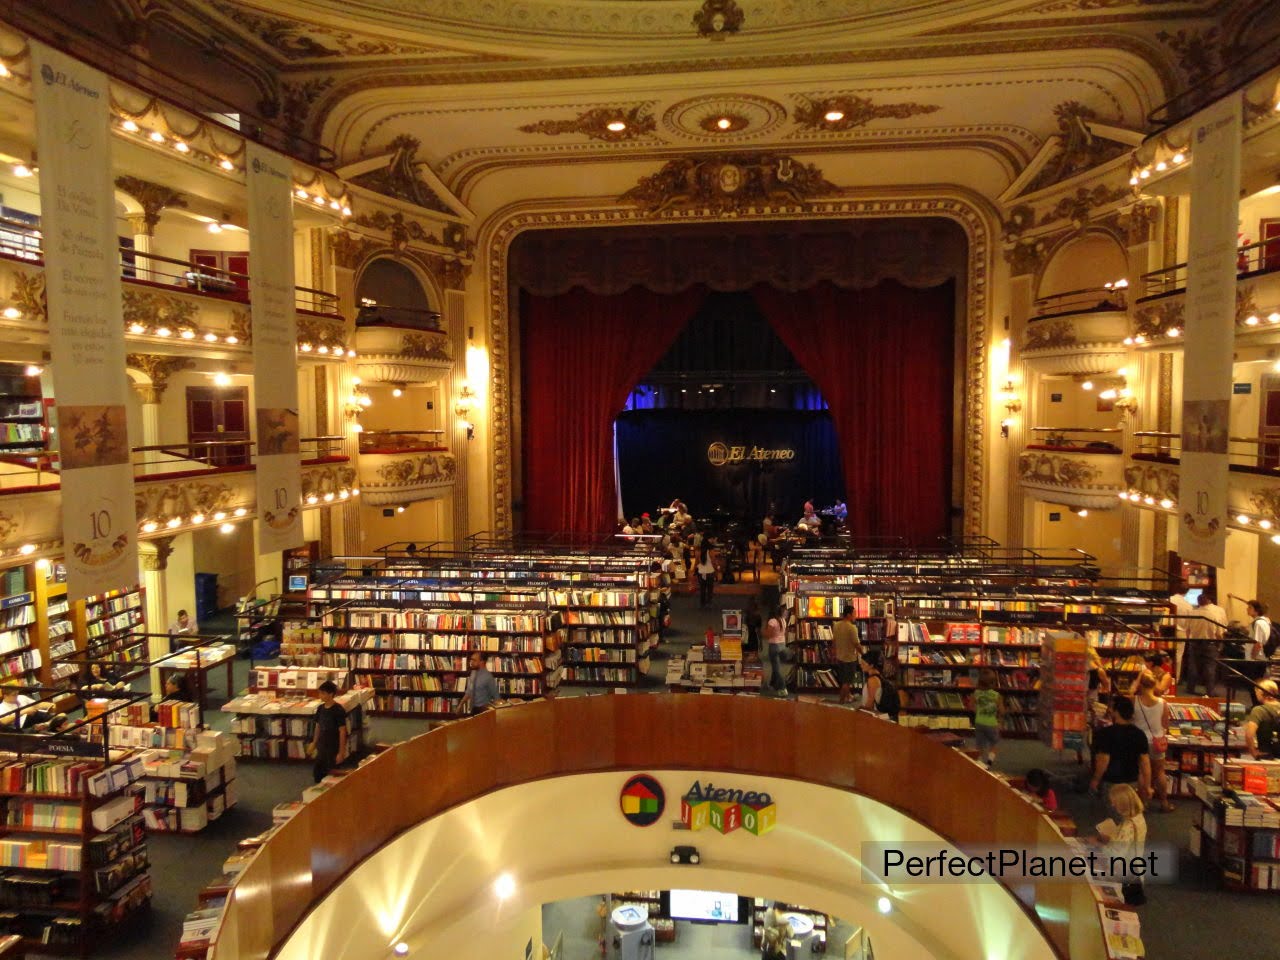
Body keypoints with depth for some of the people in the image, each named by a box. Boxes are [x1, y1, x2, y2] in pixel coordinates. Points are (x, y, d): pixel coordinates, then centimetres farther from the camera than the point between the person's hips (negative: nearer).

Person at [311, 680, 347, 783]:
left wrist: (341, 752, -17)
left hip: (334, 748, -6)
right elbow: (318, 727, 13)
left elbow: (342, 732, -17)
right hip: (322, 747, 6)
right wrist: (314, 743, 14)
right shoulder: (320, 708, 1)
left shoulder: (338, 710, -18)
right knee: (317, 773, 12)